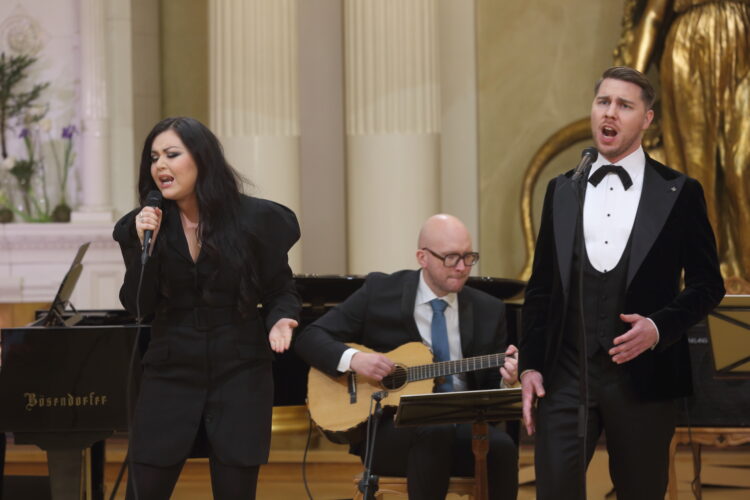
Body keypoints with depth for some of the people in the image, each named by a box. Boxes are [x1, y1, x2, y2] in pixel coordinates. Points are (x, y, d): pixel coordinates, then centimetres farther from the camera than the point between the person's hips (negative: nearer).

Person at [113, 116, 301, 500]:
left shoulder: (254, 219, -5)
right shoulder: (144, 224, 1)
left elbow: (281, 290, 3)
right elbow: (138, 307, -4)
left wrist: (280, 320, -18)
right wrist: (144, 244, -16)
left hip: (239, 378, -2)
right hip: (171, 377, 2)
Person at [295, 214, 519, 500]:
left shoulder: (488, 310, 9)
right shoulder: (379, 292, 2)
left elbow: (491, 390, 11)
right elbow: (309, 338, 2)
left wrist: (508, 377, -13)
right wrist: (353, 359, -18)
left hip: (459, 425, 3)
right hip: (389, 425, -3)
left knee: (501, 446, -31)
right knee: (433, 431, -37)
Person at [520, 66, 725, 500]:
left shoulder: (679, 193, 2)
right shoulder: (561, 190, 11)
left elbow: (708, 284, 3)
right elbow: (540, 286, 13)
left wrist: (660, 327, -14)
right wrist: (530, 365, 5)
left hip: (642, 376, -2)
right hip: (566, 374, 2)